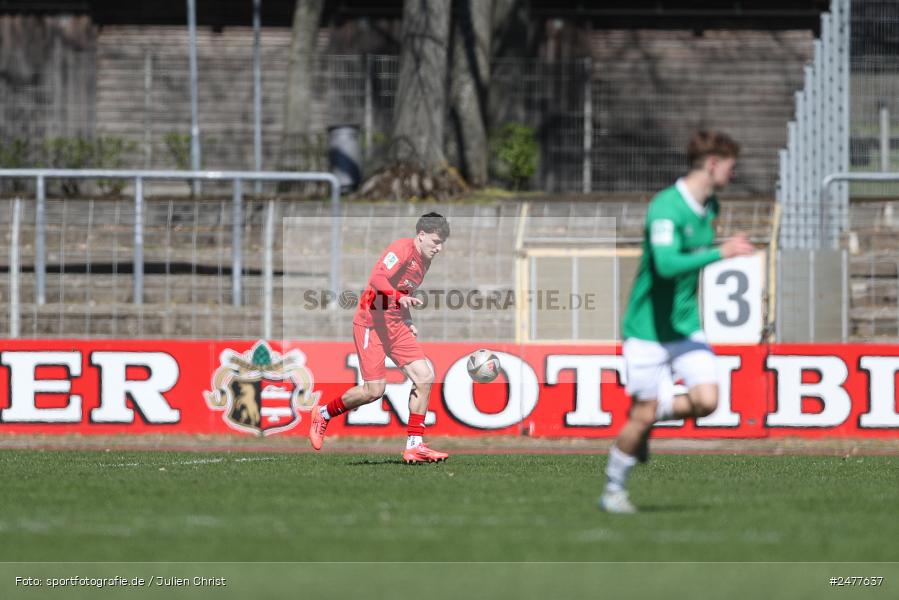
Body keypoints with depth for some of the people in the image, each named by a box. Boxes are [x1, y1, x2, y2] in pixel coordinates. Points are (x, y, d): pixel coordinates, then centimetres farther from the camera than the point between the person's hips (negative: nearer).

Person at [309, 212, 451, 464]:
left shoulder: (424, 259, 14)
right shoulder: (402, 249, -15)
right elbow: (378, 279, -30)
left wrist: (408, 323, 17)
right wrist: (400, 297, -46)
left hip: (396, 326, 9)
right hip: (372, 323, -9)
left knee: (425, 376, -5)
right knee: (375, 389, -11)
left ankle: (414, 446, -1)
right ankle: (323, 414, 15)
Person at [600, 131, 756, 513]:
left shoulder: (709, 208, 6)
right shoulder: (666, 207, -20)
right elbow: (666, 264, -34)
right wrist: (721, 254, -35)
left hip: (686, 324, 7)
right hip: (648, 328, -7)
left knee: (706, 401, -12)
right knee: (643, 416, -3)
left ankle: (652, 415, 17)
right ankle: (614, 490, 18)